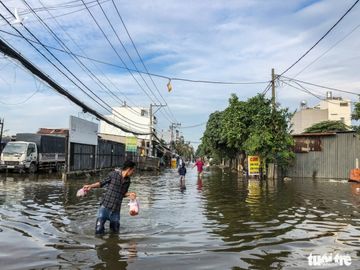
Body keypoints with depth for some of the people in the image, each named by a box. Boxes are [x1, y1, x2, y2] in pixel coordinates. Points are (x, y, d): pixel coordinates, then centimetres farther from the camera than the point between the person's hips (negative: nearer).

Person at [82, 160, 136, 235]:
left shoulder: (127, 181, 4)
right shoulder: (113, 174, -10)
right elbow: (102, 183, 1)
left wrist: (129, 194, -5)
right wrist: (90, 186, -11)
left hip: (116, 210, 4)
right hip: (105, 207, -4)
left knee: (115, 232, 13)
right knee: (98, 231, -8)